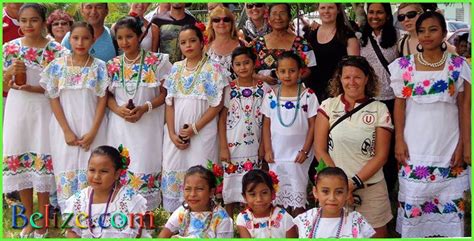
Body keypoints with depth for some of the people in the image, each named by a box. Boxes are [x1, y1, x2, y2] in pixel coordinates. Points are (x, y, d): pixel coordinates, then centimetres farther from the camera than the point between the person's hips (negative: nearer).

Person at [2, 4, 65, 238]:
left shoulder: (55, 50, -5)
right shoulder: (10, 47, 3)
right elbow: (5, 82, 8)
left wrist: (33, 88, -17)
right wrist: (11, 72, -12)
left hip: (43, 109, -3)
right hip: (17, 109, 3)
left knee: (42, 160, 0)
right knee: (19, 160, 7)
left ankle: (42, 220, 16)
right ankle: (29, 218, 23)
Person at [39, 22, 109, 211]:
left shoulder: (99, 66, -1)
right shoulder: (58, 65, 0)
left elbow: (103, 100, -2)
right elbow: (54, 99, -1)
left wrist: (93, 131, -10)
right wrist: (67, 131, -8)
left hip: (91, 128, -1)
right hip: (65, 128, 1)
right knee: (67, 171, 3)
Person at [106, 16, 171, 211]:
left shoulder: (156, 62, -2)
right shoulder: (113, 65, 7)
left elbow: (165, 93, -1)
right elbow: (108, 95, 11)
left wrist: (145, 108, -15)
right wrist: (119, 110, -10)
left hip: (148, 124, -3)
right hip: (120, 125, 3)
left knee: (145, 171, -3)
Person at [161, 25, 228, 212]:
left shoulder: (213, 69, -3)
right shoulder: (176, 68, 9)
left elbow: (217, 105, -7)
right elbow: (169, 103, 7)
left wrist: (194, 128, -12)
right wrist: (172, 133, -4)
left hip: (202, 133, -4)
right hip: (175, 133, 4)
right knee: (172, 174, 6)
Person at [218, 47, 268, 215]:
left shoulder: (263, 89, 0)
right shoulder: (229, 89, -2)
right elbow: (222, 119, -1)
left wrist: (263, 146, -1)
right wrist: (223, 147, -6)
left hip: (254, 147, 1)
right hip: (232, 146, -1)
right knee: (230, 185, 6)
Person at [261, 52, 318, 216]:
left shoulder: (308, 96, -6)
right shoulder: (271, 96, 0)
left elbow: (312, 125, -4)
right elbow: (266, 125, 5)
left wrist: (305, 150, -9)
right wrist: (267, 150, -1)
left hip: (298, 154, -2)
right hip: (276, 154, 2)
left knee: (298, 197, 3)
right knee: (277, 195, 11)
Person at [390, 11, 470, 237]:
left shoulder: (458, 65, 1)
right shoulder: (404, 65, 1)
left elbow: (463, 107, 3)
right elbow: (400, 104, 3)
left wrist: (462, 145, -2)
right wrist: (399, 141, -4)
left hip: (448, 148, 0)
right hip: (415, 148, 0)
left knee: (451, 204, 4)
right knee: (412, 203, 5)